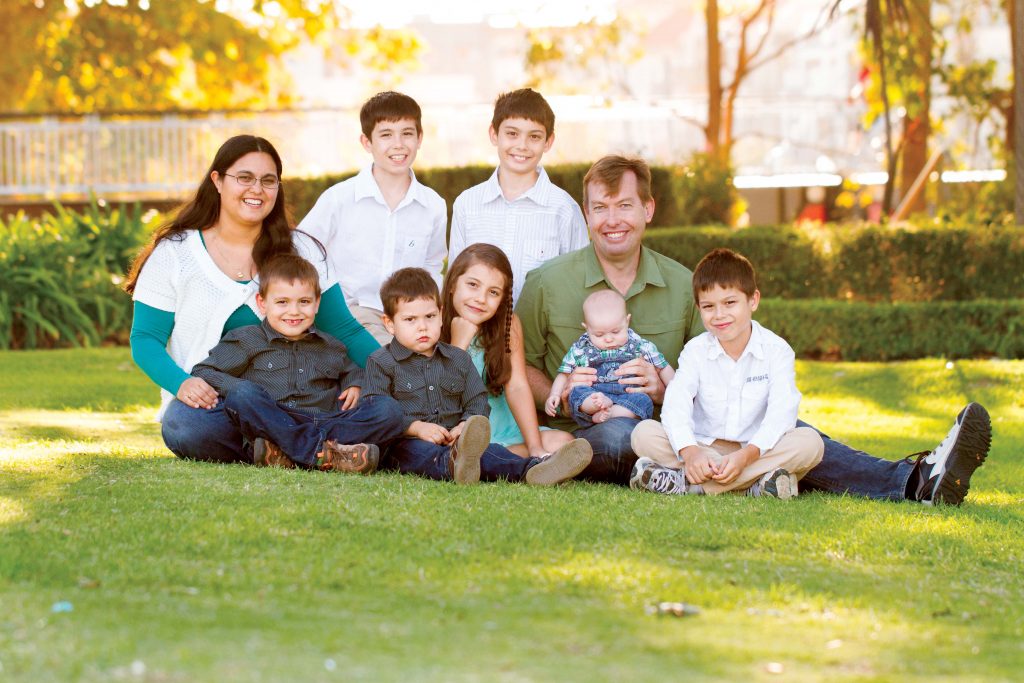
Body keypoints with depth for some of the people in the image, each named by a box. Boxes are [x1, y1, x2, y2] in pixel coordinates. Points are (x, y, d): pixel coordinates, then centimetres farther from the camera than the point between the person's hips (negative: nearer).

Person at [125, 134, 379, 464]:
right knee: (186, 426, -39)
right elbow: (145, 339, 3)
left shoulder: (301, 250, 12)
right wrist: (181, 384, -18)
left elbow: (344, 330, 10)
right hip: (210, 401, 0)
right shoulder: (174, 252, 6)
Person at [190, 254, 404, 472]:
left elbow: (351, 371, 42)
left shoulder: (331, 348, 25)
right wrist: (244, 391, -9)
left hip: (323, 425, 3)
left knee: (388, 409, -19)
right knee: (242, 394, -33)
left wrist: (354, 386, 17)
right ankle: (321, 453, -41)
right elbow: (202, 373, 9)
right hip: (271, 424, -3)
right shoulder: (246, 341, 13)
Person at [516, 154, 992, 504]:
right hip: (584, 438, -2)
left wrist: (667, 388, -8)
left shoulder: (682, 285, 11)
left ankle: (913, 481, -38)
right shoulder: (547, 284, 3)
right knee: (620, 433, -41)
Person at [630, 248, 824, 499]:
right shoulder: (695, 351, 0)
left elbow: (782, 412, -18)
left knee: (810, 442, -29)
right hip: (704, 449, 1)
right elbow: (675, 405, -16)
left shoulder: (777, 350, -4)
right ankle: (754, 484, -32)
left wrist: (747, 455, -34)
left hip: (757, 449, -1)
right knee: (644, 433, -22)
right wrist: (689, 451, -36)